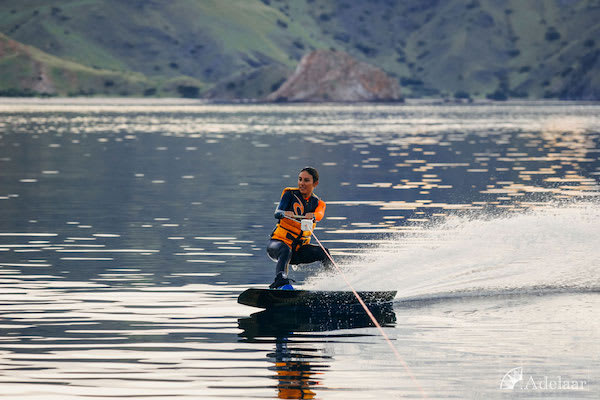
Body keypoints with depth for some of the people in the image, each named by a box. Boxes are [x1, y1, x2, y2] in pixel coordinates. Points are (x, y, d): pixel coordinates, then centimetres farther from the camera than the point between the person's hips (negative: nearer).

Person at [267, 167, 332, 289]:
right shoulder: (290, 194, -1)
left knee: (323, 252, -21)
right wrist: (285, 214, -43)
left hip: (299, 248, 4)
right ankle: (280, 282, -56)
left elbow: (319, 215, -19)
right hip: (279, 242, -4)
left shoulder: (318, 203, 6)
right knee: (286, 251, -38)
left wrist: (312, 216, -45)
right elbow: (277, 213, -17)